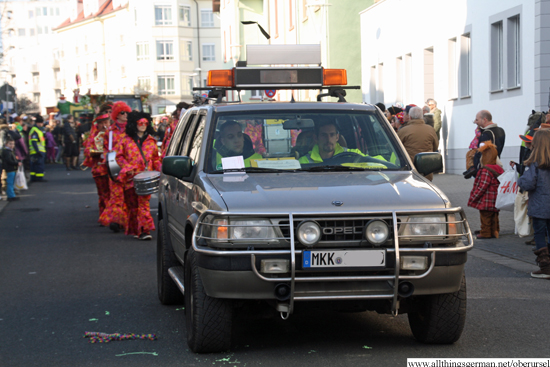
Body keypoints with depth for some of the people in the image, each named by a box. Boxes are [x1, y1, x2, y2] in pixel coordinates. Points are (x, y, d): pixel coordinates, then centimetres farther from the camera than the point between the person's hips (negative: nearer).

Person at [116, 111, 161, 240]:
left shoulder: (151, 141, 15)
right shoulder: (125, 140, 8)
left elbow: (155, 159, 19)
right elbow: (119, 157, 7)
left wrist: (160, 169, 3)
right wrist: (128, 168, -7)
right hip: (131, 177, 0)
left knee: (144, 202, -13)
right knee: (132, 204, 5)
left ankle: (145, 230, -18)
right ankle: (135, 230, 16)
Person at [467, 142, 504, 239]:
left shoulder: (486, 171, -21)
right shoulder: (499, 169, 7)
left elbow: (482, 187, -22)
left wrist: (473, 198, -13)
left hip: (486, 201, -9)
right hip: (496, 202, 9)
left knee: (485, 217, 2)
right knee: (494, 217, 16)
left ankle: (485, 233, 8)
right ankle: (494, 232, 22)